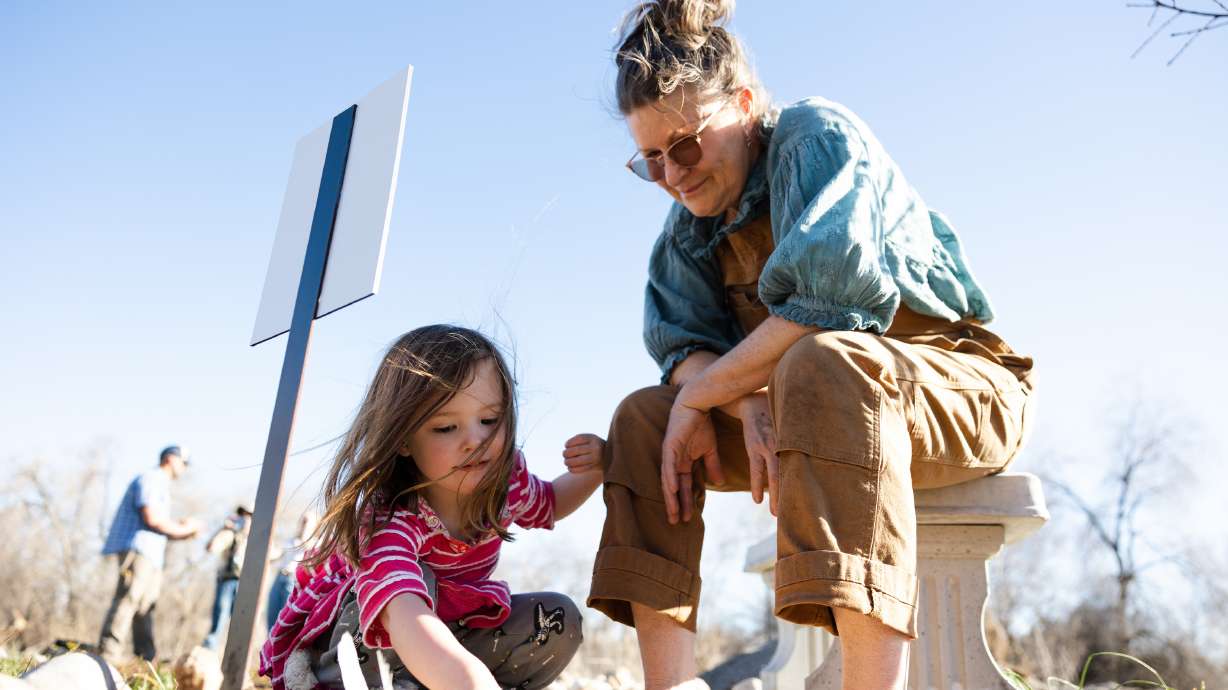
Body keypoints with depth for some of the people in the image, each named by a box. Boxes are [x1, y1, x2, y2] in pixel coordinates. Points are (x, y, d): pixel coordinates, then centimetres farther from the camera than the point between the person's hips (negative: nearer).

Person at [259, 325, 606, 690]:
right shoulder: (387, 519, -37)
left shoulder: (506, 478, -17)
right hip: (350, 644, -6)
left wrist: (592, 472, -14)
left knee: (557, 619, -14)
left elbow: (548, 505, 8)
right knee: (416, 576, -35)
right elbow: (403, 610, -57)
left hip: (443, 622, 6)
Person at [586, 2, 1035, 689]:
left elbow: (834, 293, -31)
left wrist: (703, 394, -24)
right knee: (643, 417, -6)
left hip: (962, 383, -7)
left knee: (821, 364, -39)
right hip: (820, 402, 7)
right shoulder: (691, 222, 5)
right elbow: (681, 342, -6)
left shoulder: (820, 135, -15)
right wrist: (750, 404, -27)